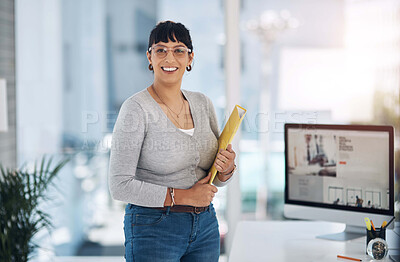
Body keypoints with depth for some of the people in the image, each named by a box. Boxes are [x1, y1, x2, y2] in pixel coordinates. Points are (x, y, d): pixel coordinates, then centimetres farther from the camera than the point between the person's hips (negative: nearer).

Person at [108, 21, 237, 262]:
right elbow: (120, 186, -17)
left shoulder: (203, 103, 6)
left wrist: (227, 169, -9)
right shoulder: (136, 108, -13)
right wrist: (183, 196, -17)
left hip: (205, 227, 6)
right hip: (153, 229, -5)